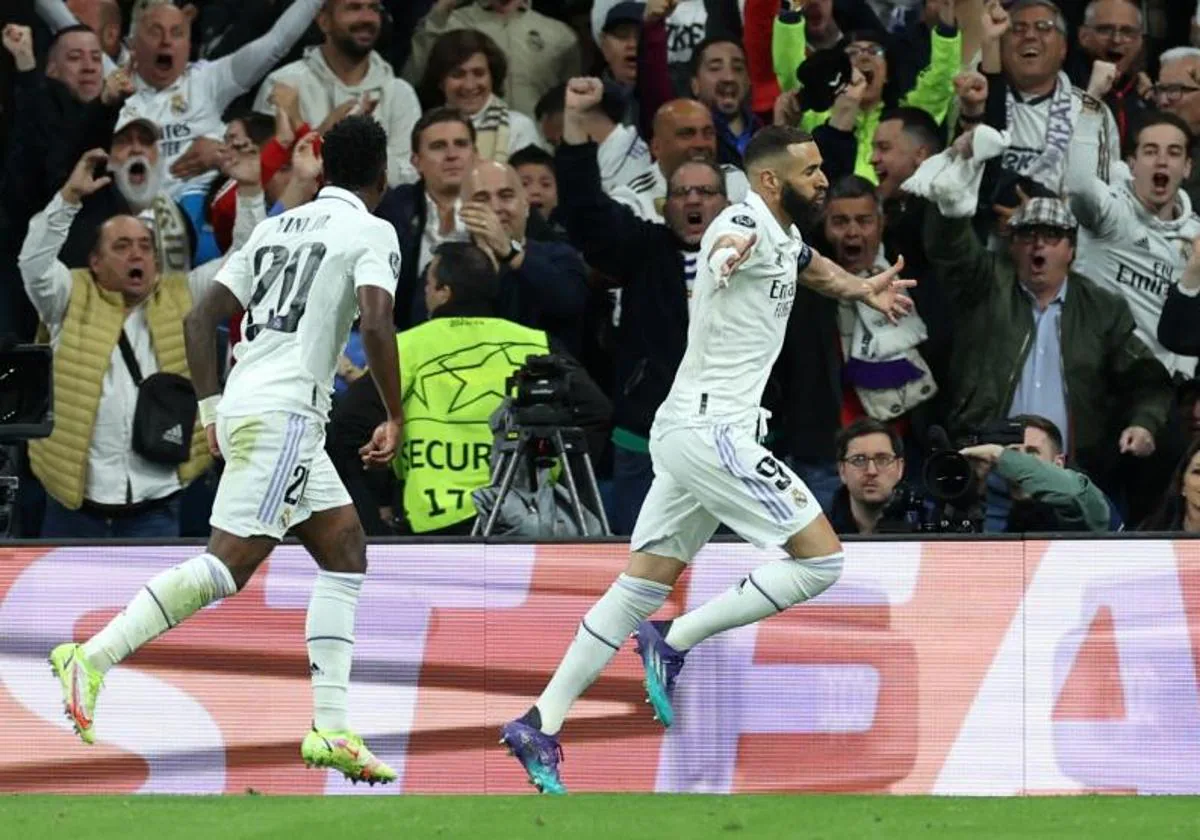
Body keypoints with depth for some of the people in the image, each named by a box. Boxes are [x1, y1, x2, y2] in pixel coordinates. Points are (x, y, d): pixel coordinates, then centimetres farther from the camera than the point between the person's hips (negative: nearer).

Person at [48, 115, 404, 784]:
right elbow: (376, 325, -16)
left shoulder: (278, 227, 21)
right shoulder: (373, 233, 0)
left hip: (245, 404, 9)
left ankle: (331, 729, 5)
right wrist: (396, 419, -6)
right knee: (229, 564, -16)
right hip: (286, 411, -9)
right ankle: (94, 659, -24)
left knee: (347, 555, 12)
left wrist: (212, 410, 21)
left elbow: (203, 318, 20)